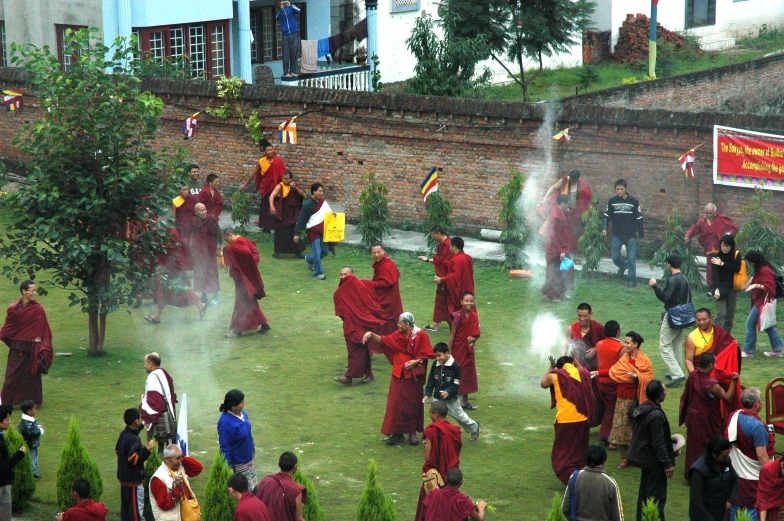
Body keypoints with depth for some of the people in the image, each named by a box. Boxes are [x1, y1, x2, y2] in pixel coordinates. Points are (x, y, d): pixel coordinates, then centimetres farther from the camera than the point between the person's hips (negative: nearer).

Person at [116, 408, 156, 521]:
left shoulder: (123, 434, 6)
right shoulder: (133, 439, -24)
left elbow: (117, 450, 20)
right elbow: (134, 459, -29)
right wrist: (147, 449, -25)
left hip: (124, 477, 10)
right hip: (133, 480, -10)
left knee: (125, 505, 17)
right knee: (137, 508, -2)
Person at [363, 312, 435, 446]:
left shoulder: (420, 335, -12)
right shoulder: (398, 335, 2)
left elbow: (427, 355, -10)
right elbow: (384, 340, 8)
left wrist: (416, 362, -21)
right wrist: (371, 335, -6)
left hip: (413, 376, -4)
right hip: (399, 375, 4)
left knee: (413, 404, 5)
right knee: (396, 404, 1)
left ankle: (412, 433, 16)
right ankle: (397, 433, 7)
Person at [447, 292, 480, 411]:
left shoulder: (474, 317, 0)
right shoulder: (457, 316, -17)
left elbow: (476, 334, 9)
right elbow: (452, 335, -14)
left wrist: (473, 339, -14)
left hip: (468, 351, 6)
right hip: (457, 350, -6)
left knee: (468, 375, 15)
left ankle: (465, 402, 30)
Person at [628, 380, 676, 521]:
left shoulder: (640, 409, 2)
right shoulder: (656, 415, -26)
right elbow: (658, 443, -24)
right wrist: (667, 464, -17)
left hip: (641, 456, 9)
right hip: (654, 461, -9)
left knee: (645, 491, 21)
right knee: (657, 494, 0)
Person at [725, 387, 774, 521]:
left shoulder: (733, 416, -4)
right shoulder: (757, 426, -26)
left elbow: (728, 441, 9)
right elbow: (761, 455, -24)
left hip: (734, 472, 7)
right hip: (753, 475, -7)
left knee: (735, 505, 19)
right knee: (752, 508, 5)